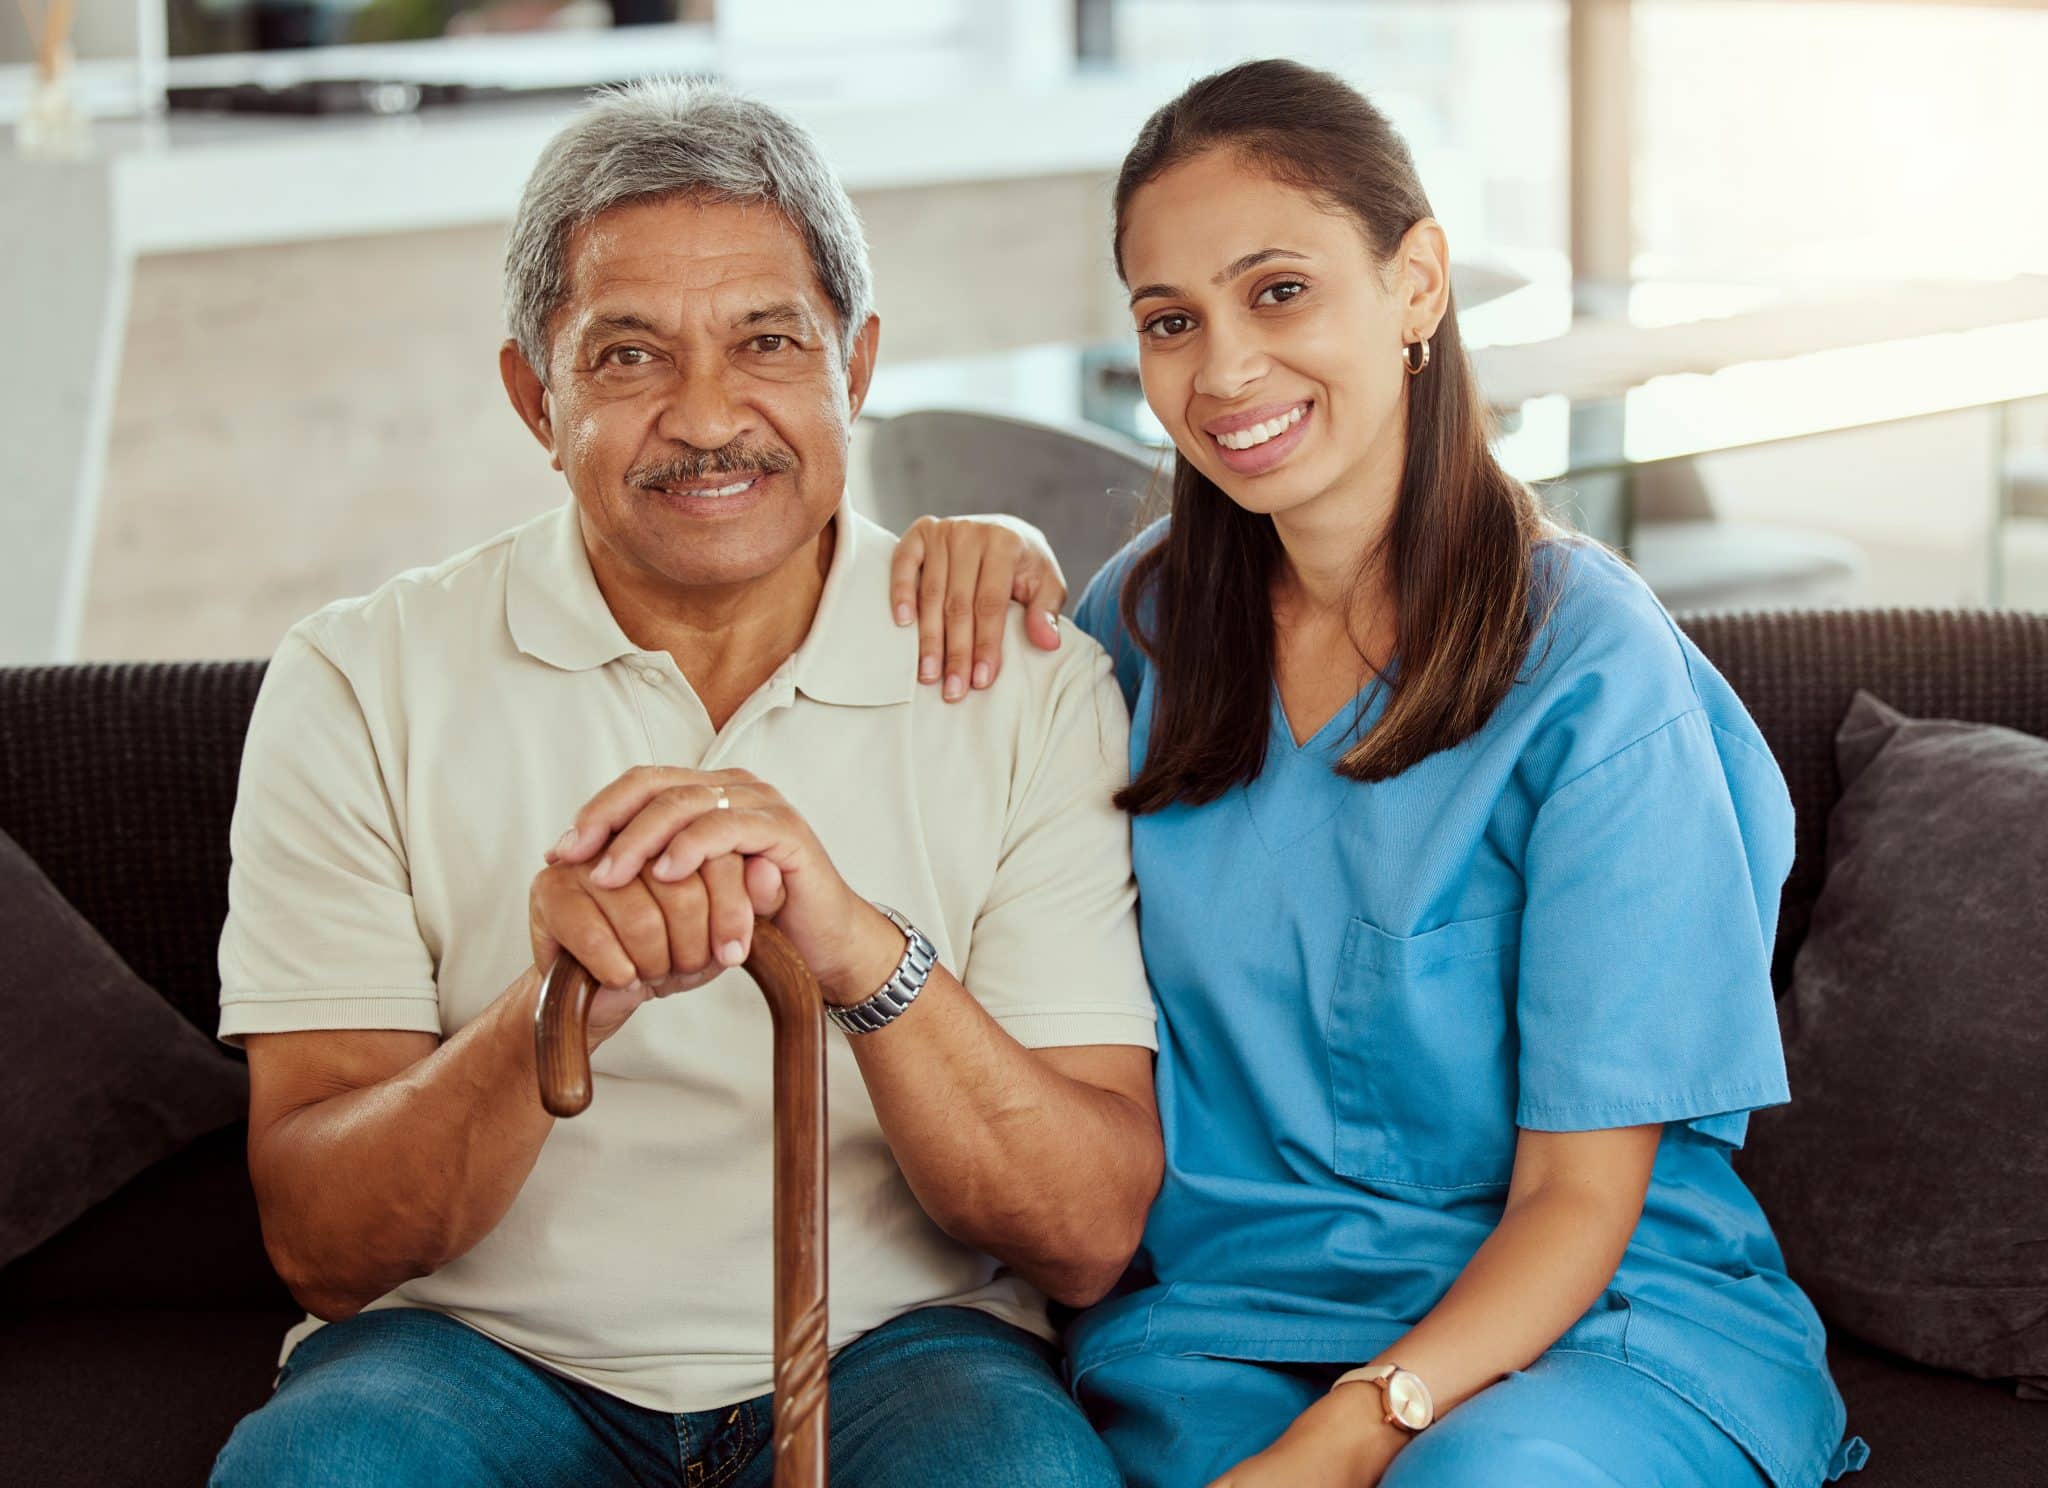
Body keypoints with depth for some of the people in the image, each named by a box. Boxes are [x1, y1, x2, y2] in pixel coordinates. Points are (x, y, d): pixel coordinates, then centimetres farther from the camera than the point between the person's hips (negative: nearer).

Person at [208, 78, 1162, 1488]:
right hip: (484, 1355, 1)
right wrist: (559, 1004, -26)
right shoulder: (360, 686, -1)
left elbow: (1090, 1240, -7)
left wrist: (861, 950, -25)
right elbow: (323, 1249, -6)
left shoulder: (1030, 690, 0)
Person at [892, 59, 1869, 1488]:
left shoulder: (1588, 662, -10)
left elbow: (1578, 1196, -10)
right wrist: (995, 580, 4)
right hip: (1216, 1303, 4)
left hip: (1583, 1319, -4)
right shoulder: (1159, 611, 6)